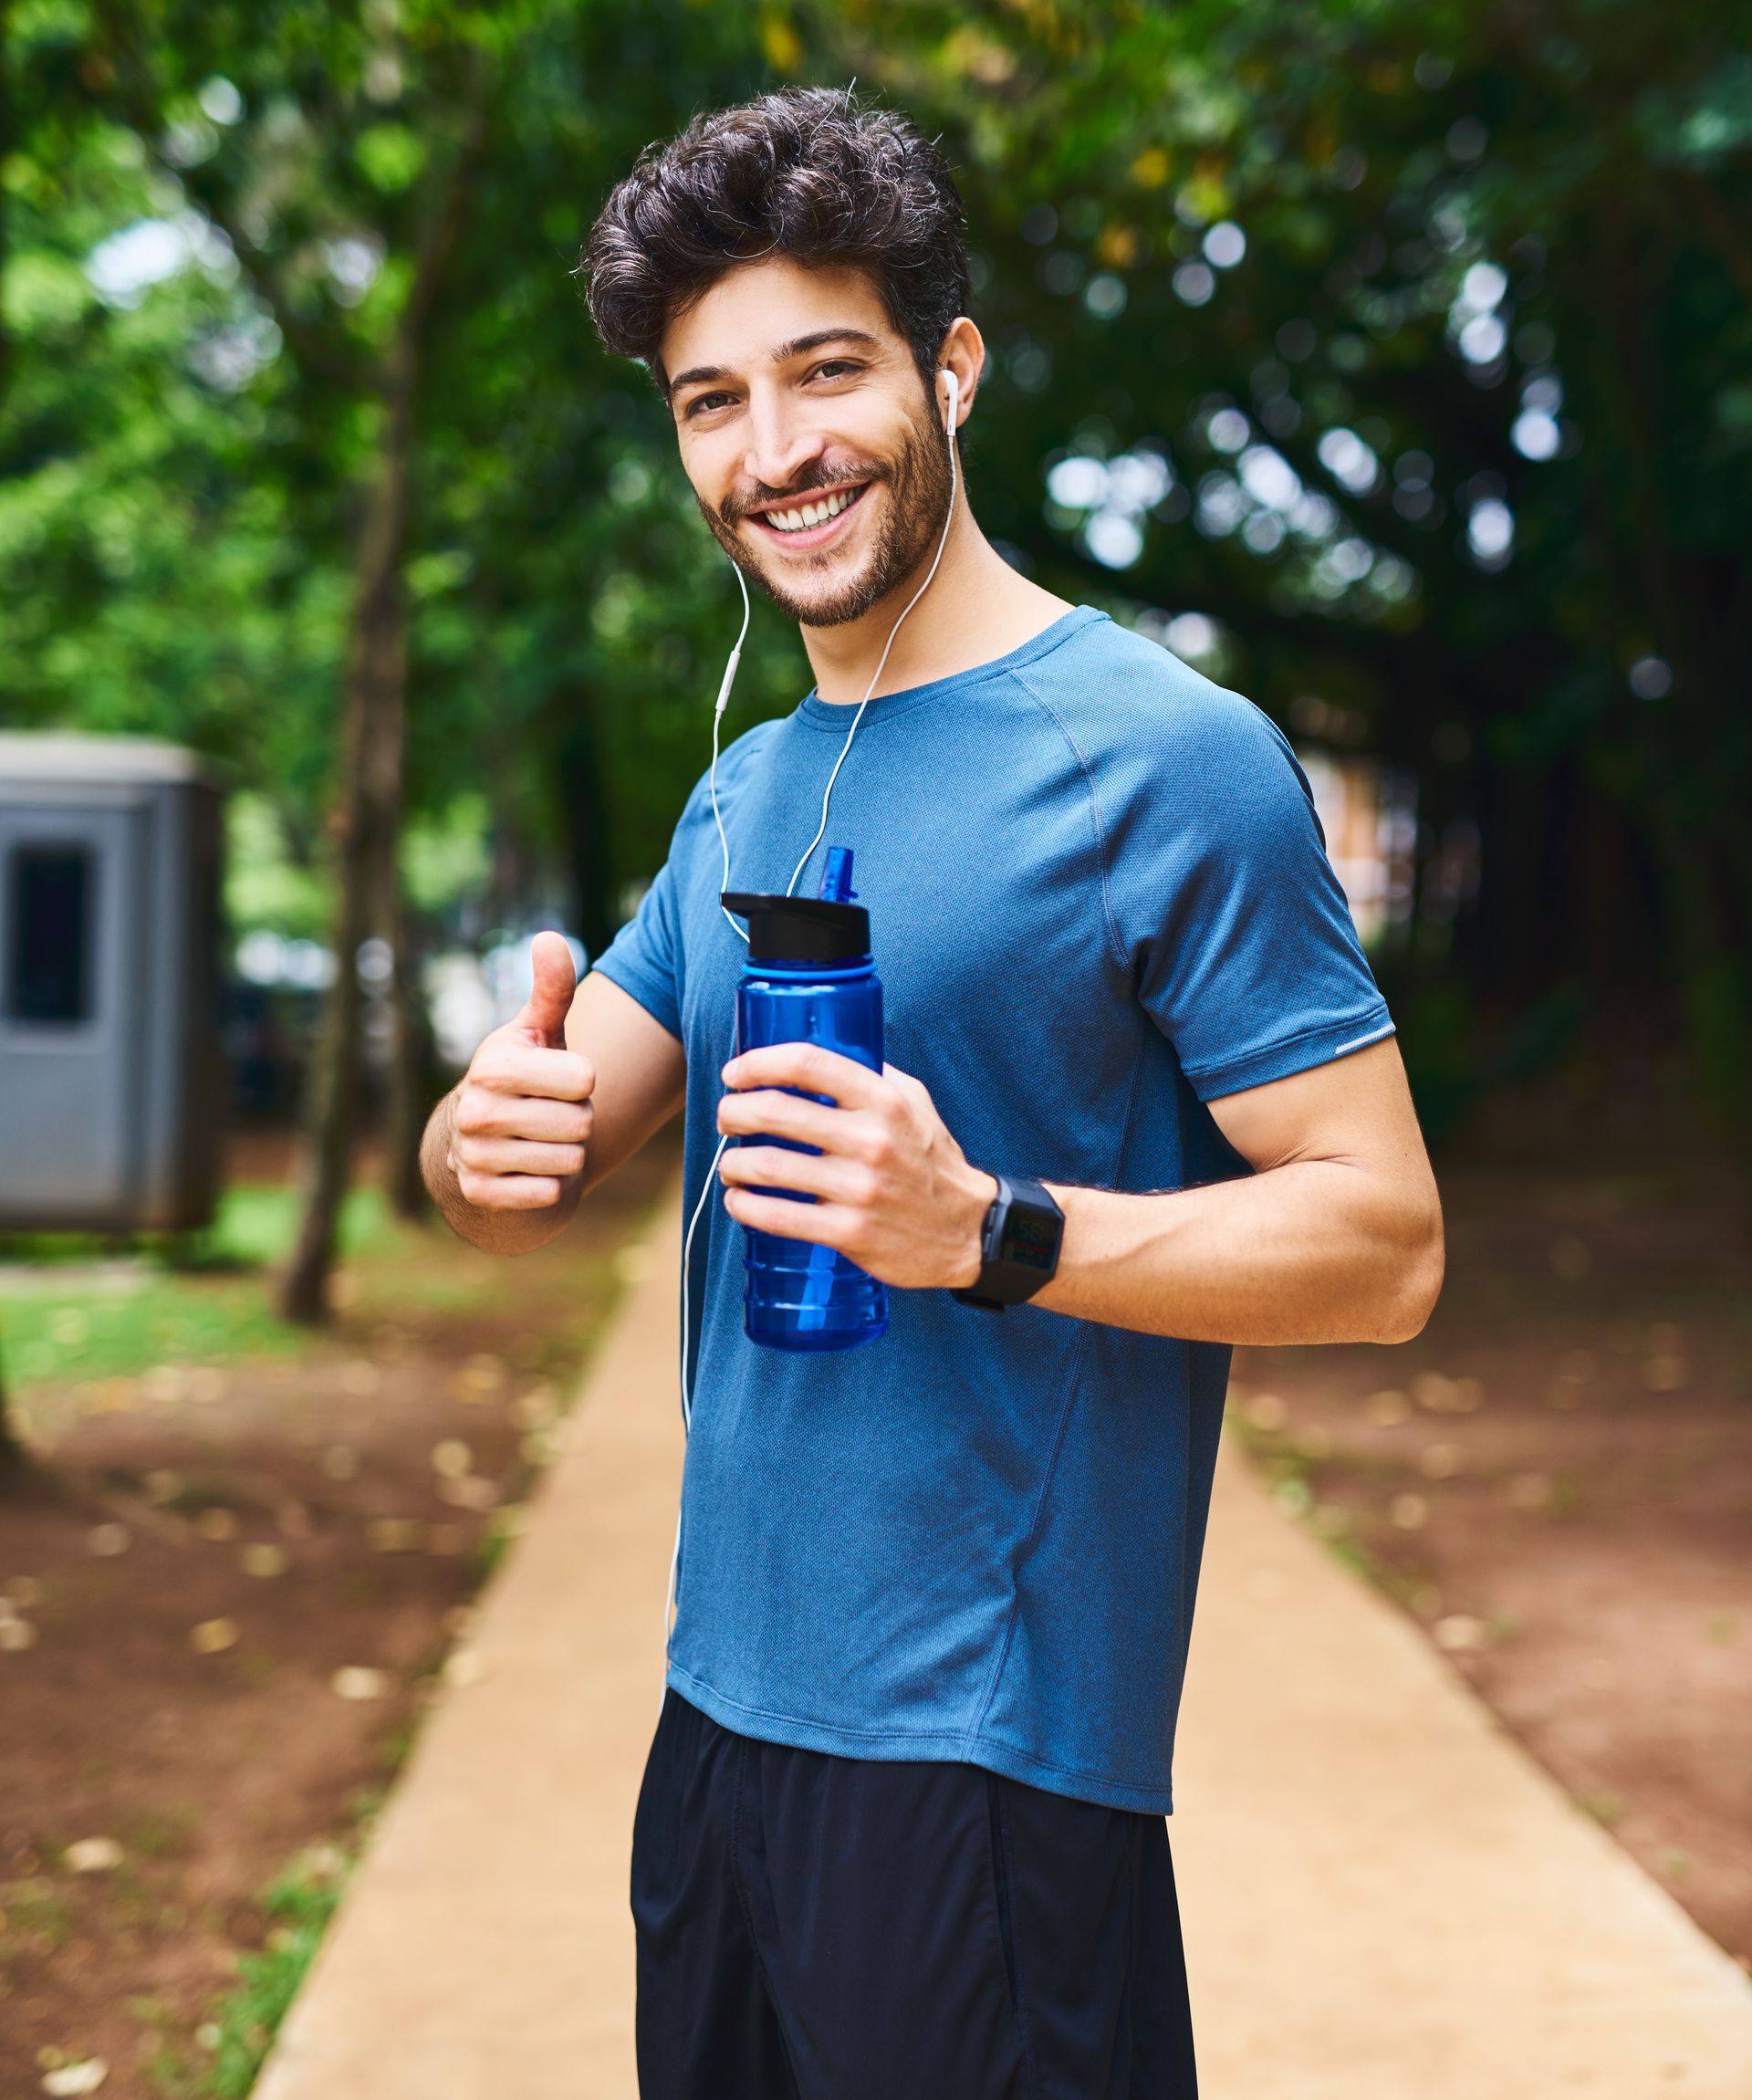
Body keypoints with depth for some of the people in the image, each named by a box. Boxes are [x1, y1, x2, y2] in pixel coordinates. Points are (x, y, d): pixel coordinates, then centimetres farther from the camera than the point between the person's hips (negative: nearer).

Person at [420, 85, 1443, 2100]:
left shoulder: (1165, 757, -13)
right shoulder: (743, 795, 11)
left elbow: (1384, 1240, -15)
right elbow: (534, 1160, 10)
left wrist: (987, 1229, -28)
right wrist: (491, 1136, -14)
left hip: (990, 1762, -7)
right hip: (718, 1710, 7)